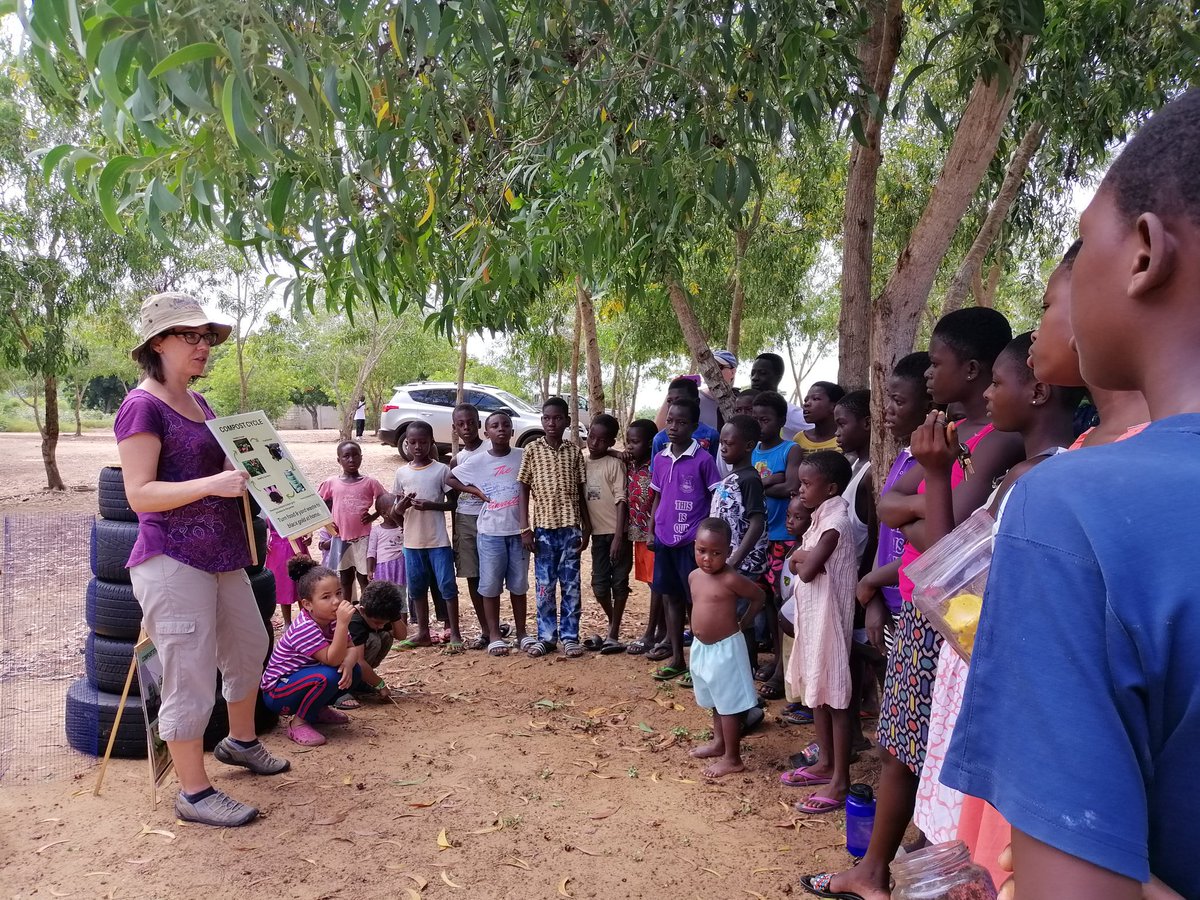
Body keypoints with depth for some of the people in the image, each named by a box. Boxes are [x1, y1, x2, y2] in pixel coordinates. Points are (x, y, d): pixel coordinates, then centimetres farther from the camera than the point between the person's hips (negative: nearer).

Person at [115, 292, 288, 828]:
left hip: (221, 556, 9)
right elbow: (140, 494, -18)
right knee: (190, 677, -1)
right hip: (173, 562, -9)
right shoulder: (143, 407, -13)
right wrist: (211, 484, -30)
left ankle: (240, 741, 44)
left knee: (249, 646, 22)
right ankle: (194, 793, 15)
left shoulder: (198, 403, 13)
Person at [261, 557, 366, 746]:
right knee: (328, 676, -33)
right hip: (277, 692, -8)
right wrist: (343, 623, -44)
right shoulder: (304, 628, -29)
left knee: (354, 672, -6)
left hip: (302, 677, 8)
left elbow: (351, 649, -3)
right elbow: (332, 659, -34)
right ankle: (299, 723, -12)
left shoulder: (332, 620, -3)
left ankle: (318, 709, 13)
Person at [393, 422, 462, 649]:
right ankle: (423, 633, 24)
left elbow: (453, 503, -3)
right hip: (412, 541, 4)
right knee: (417, 588, 12)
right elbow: (397, 510, 12)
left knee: (447, 585, -3)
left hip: (438, 540, -4)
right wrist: (403, 504, -11)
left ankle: (455, 634, 5)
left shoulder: (442, 470, -5)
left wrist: (430, 505, -18)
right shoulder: (401, 473, 6)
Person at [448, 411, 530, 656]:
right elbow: (450, 478, 7)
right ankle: (494, 635, 15)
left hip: (518, 530, 1)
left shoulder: (523, 456, -1)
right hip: (490, 532, -1)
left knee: (519, 584, 10)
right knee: (490, 585, 4)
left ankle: (522, 632, 21)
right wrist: (475, 491, -3)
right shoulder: (477, 461, -2)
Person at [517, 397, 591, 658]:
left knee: (571, 586, 6)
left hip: (570, 527, 1)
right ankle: (546, 636, 17)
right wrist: (525, 528, -6)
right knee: (544, 586, 6)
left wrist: (586, 528, 5)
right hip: (543, 528, -1)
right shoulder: (532, 450, -1)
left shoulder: (574, 452, 4)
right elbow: (524, 490, 0)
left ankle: (570, 636, 16)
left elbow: (580, 492, 8)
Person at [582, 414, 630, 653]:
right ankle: (613, 626, 30)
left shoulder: (615, 464, -10)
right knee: (599, 584, 8)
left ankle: (613, 634, 11)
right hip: (598, 533, 5)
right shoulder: (582, 463, 6)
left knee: (619, 582, 2)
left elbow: (621, 500, -14)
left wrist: (618, 537, -19)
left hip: (617, 533, -5)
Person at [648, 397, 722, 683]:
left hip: (692, 540, -6)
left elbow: (716, 500, -5)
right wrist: (651, 531, 9)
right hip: (664, 539, 6)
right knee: (670, 597, 13)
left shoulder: (703, 459, -8)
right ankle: (676, 658, 25)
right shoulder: (660, 459, 7)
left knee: (696, 600, 2)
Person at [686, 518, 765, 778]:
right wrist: (702, 627, 9)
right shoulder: (694, 576, 0)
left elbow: (758, 597, -9)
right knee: (715, 700, 24)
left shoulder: (731, 579, -21)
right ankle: (719, 742, 41)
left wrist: (741, 624, -6)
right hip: (702, 647, 8)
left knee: (729, 704, 2)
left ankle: (732, 759, 13)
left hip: (726, 648, -8)